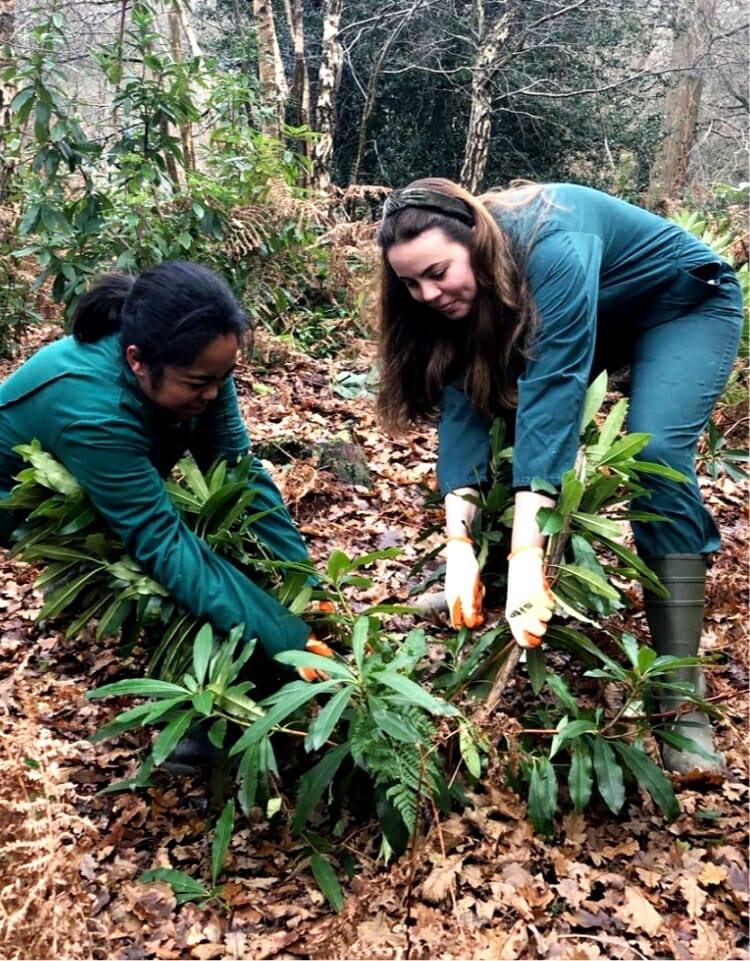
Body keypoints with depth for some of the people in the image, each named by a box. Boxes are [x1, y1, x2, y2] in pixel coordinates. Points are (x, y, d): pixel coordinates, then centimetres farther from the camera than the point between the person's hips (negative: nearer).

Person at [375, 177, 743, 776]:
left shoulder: (552, 248, -38)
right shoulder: (457, 288, -17)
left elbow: (552, 391, -45)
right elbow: (462, 404, -25)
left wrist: (526, 556, -51)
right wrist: (459, 543, -36)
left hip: (687, 306, -7)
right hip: (597, 318, 7)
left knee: (654, 453, -27)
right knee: (505, 411, -9)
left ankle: (681, 694, -26)